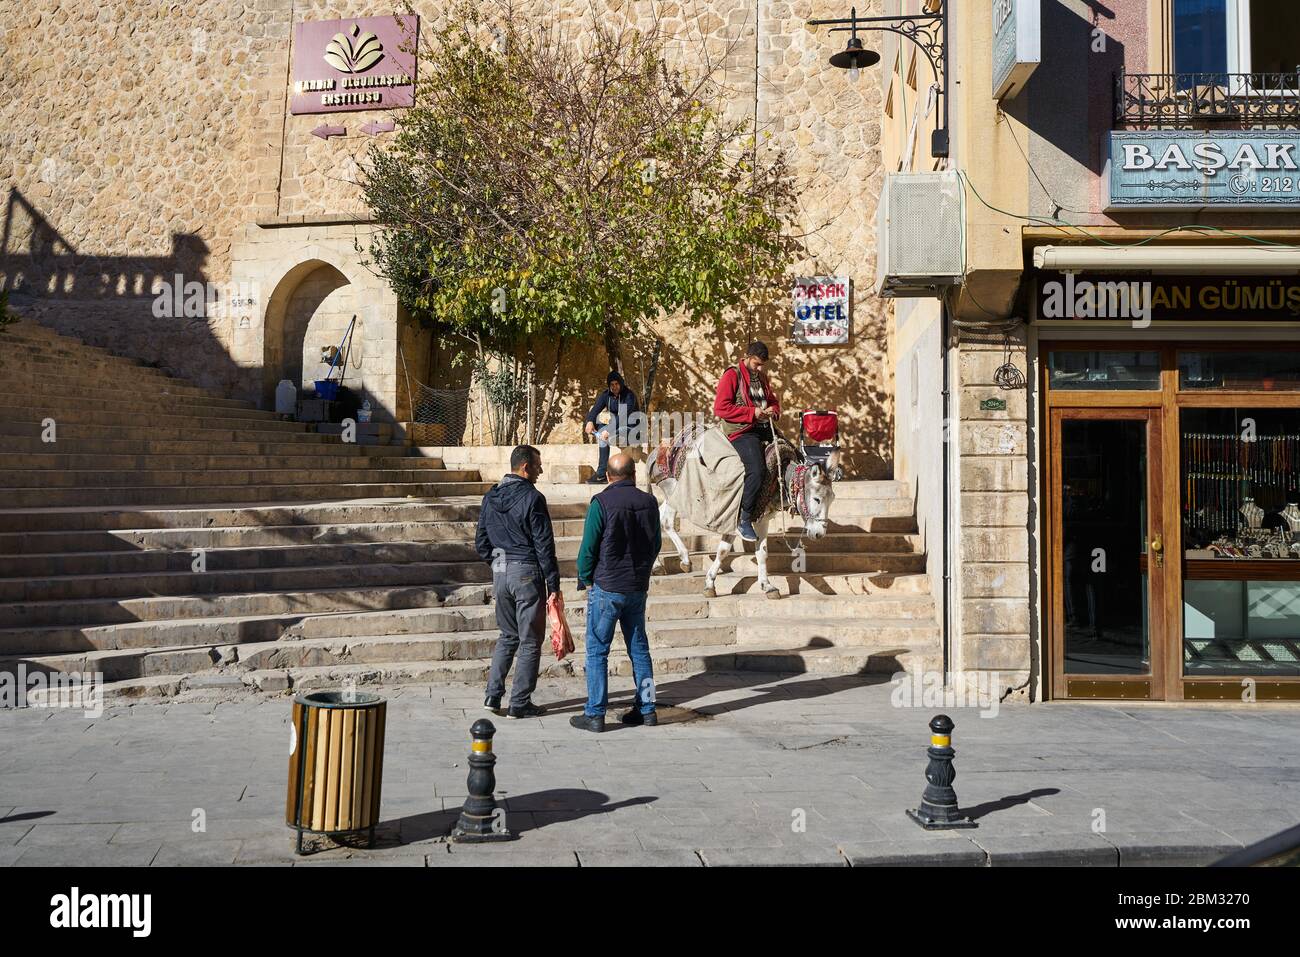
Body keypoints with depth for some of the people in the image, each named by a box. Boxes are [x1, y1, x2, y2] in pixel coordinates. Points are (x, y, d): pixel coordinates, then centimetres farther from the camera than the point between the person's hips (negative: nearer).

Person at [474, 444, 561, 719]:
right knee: (530, 641, 4)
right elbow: (544, 545, -14)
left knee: (507, 636, 19)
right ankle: (520, 704, 7)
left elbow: (481, 543, 12)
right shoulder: (532, 498, -14)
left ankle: (493, 695, 13)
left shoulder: (490, 497, 8)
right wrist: (553, 584, -10)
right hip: (527, 573, -7)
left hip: (500, 573, 7)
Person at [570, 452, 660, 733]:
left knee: (597, 651, 1)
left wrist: (584, 578, 6)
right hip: (638, 588, 5)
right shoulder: (649, 502, 3)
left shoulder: (601, 503, -12)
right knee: (639, 649, 14)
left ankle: (595, 715, 1)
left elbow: (588, 548, -10)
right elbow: (656, 544, 12)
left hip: (606, 587, -5)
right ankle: (646, 709, 17)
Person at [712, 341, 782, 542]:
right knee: (757, 470, -27)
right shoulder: (732, 376, -5)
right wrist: (752, 412, -17)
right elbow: (720, 408, -13)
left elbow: (773, 400, 32)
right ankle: (744, 522, -17)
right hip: (742, 431, -8)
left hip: (764, 427, 8)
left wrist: (773, 410, 6)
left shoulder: (761, 377, 19)